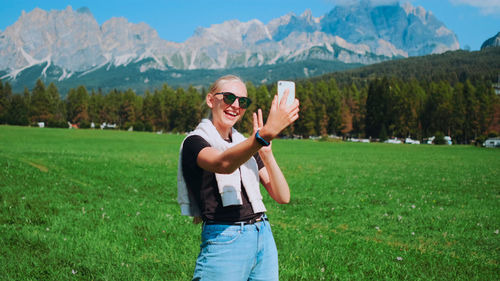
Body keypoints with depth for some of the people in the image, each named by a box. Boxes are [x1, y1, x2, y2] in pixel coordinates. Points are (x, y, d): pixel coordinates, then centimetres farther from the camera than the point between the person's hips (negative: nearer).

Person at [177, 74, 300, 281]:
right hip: (224, 240, -6)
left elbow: (283, 197, 6)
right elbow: (223, 164, -29)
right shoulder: (195, 142, -4)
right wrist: (266, 133, -43)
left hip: (264, 239, 6)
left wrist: (266, 152, -7)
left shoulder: (245, 145, 15)